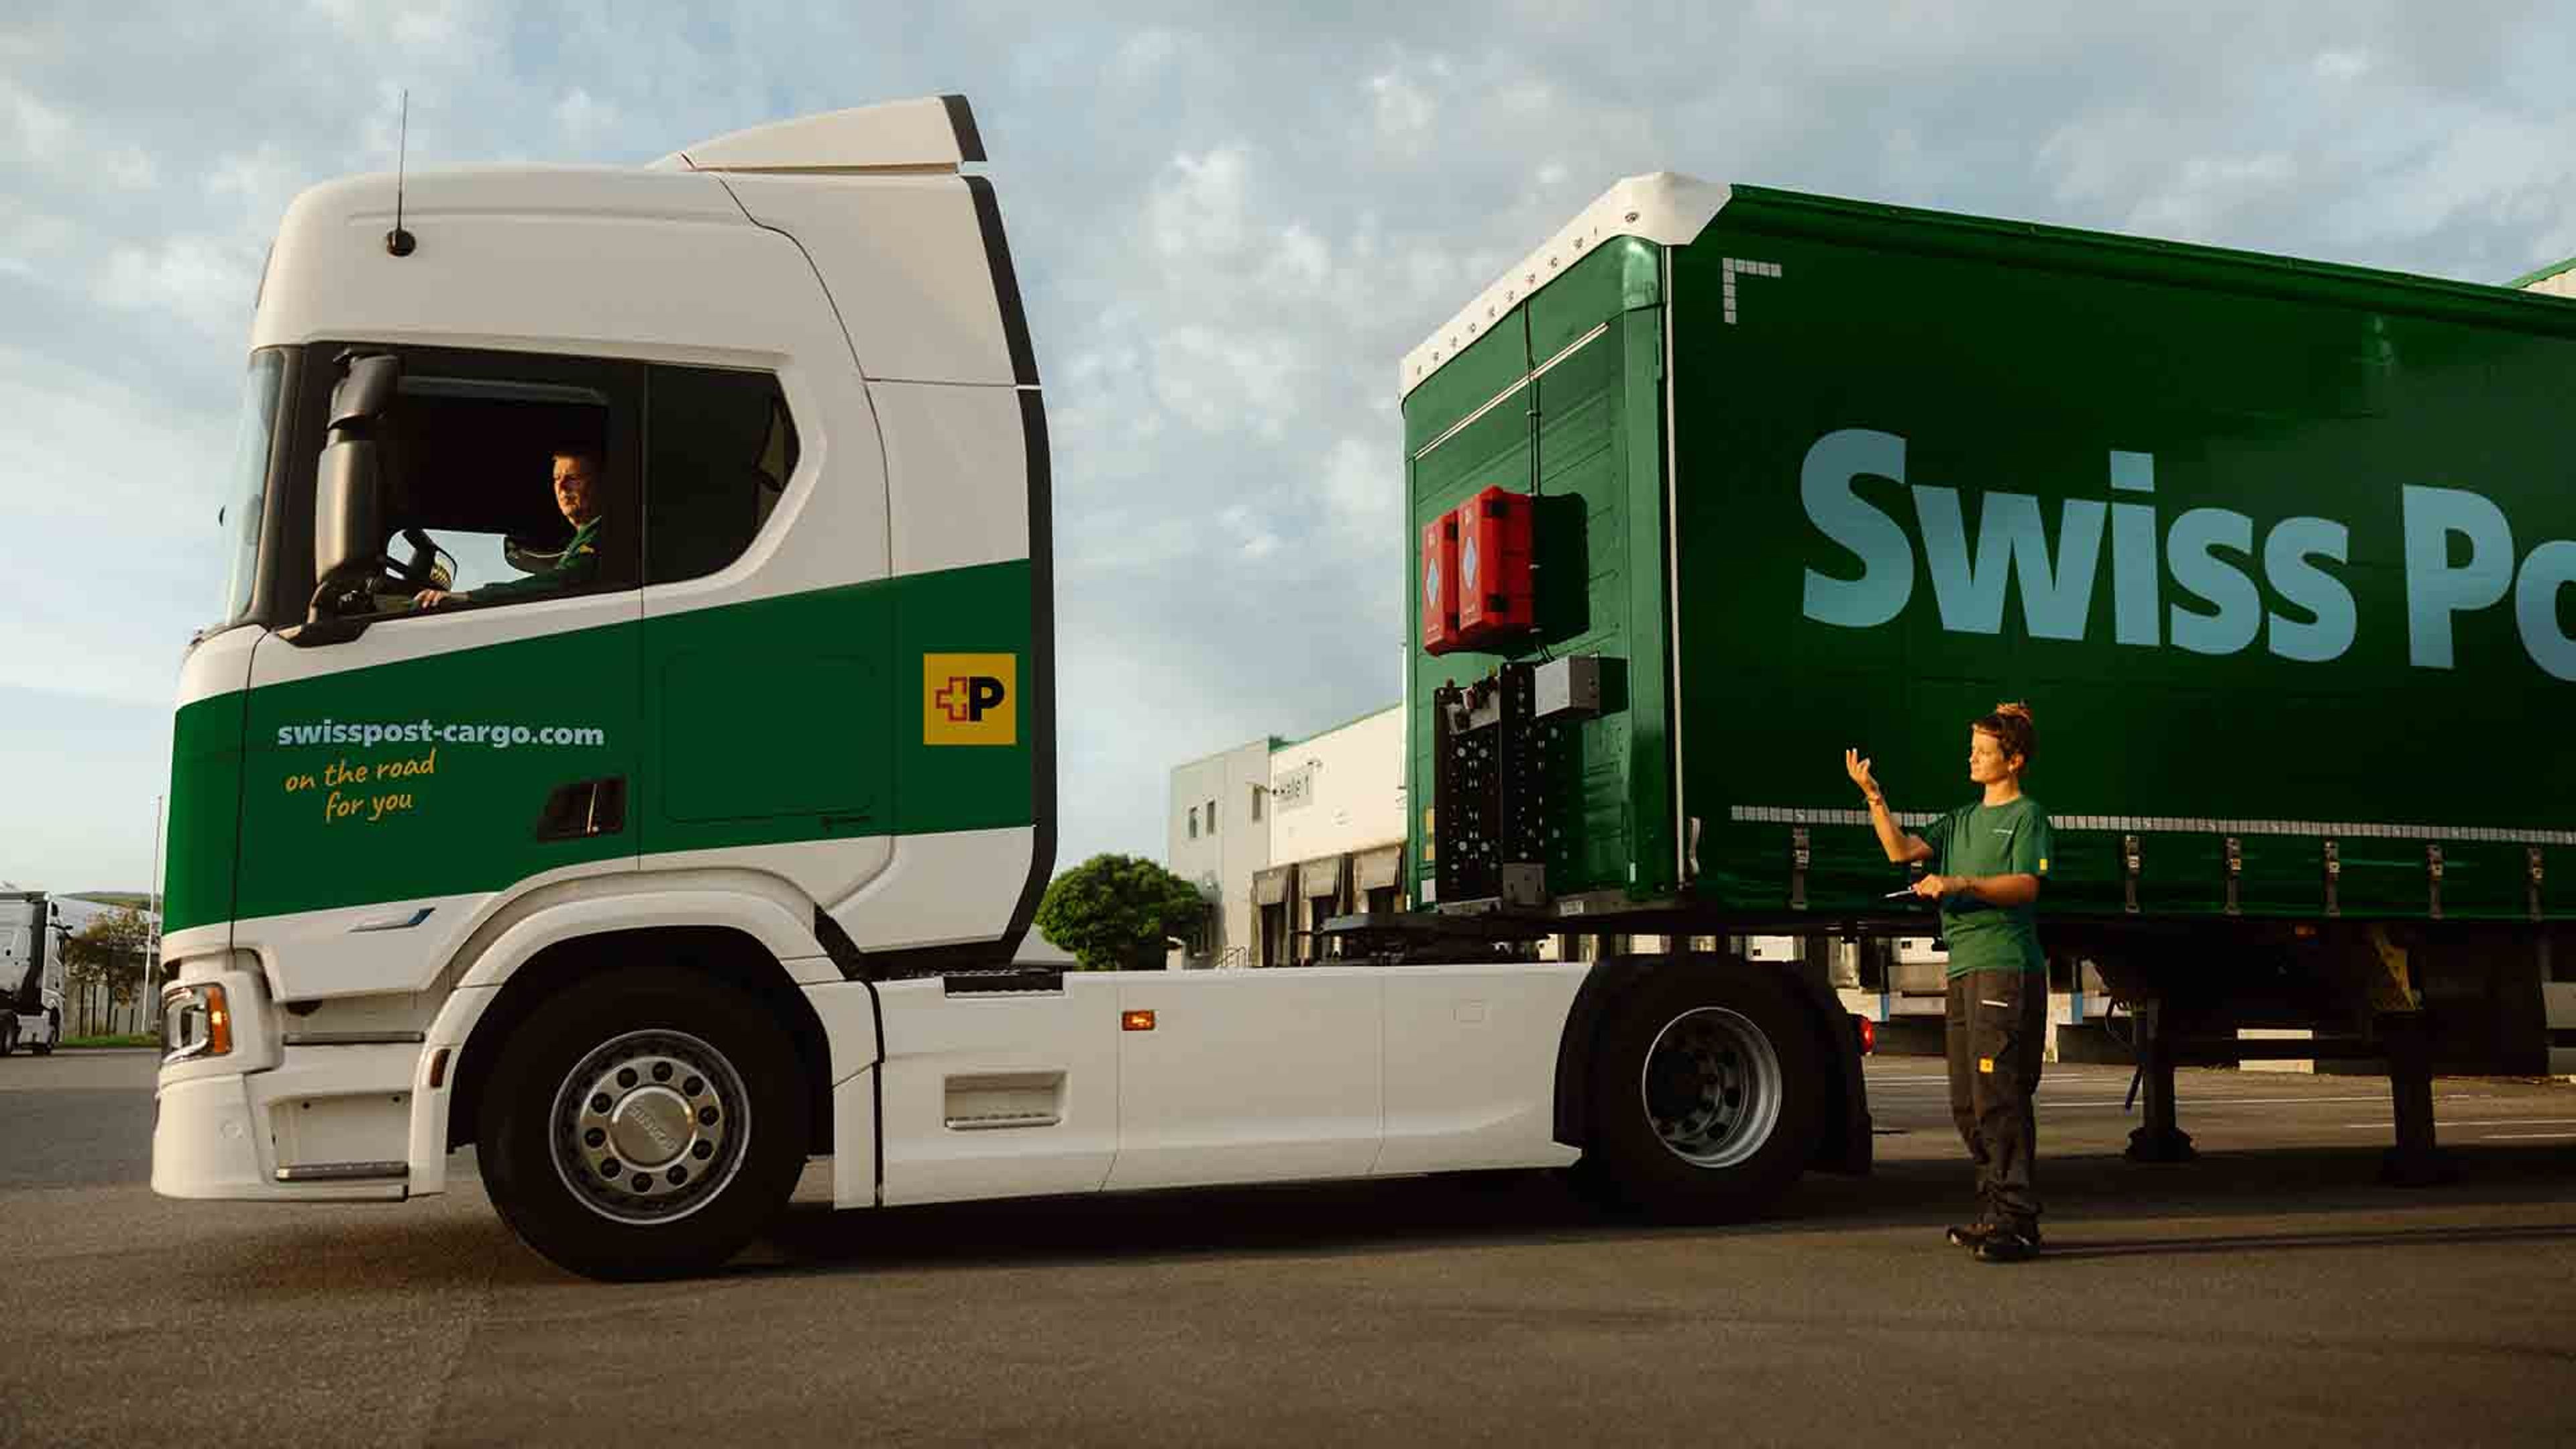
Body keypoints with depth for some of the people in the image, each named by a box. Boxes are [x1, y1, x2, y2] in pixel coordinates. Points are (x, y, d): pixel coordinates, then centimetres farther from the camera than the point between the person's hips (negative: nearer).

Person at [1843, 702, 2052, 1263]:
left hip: (2007, 968, -8)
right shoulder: (1963, 819, 23)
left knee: (1998, 1097, -13)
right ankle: (1994, 1212, 19)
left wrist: (1962, 884, -23)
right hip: (1965, 969, 8)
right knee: (1967, 1103, 10)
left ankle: (2017, 1222, -12)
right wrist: (1874, 796, 0)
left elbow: (2026, 885, -11)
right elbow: (1901, 849, 11)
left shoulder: (2027, 815, 1)